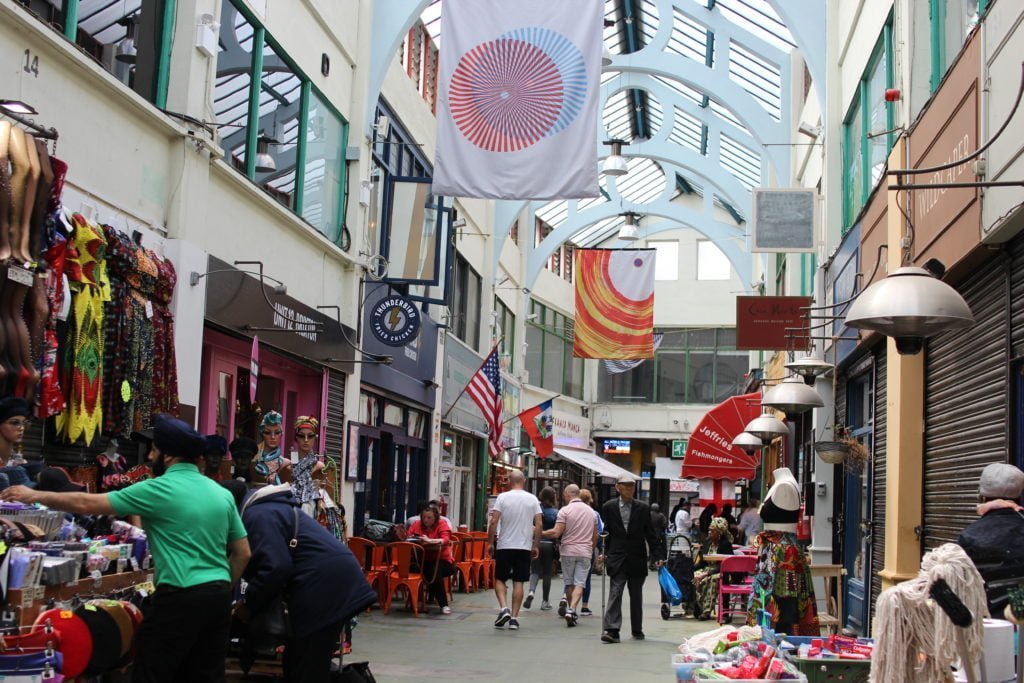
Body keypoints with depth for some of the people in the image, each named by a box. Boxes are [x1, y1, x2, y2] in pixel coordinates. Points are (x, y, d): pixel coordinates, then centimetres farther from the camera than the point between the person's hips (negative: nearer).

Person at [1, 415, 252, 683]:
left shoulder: (159, 489, -8)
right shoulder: (223, 493, 10)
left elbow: (88, 504, -4)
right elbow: (243, 553, 13)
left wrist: (35, 496, 6)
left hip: (181, 597, -7)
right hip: (220, 596, 7)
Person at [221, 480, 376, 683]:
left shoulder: (256, 515, -9)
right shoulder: (265, 508, 25)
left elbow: (275, 567, -19)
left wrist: (248, 603, -6)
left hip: (324, 583, -11)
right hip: (331, 579, 11)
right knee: (298, 664, 15)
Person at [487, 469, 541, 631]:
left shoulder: (503, 497, -5)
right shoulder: (532, 499, 2)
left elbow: (493, 522, -9)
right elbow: (539, 524, 0)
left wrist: (490, 542, 1)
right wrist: (536, 546, 8)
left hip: (504, 545, -2)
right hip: (524, 547, 2)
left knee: (500, 579, 10)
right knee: (518, 583, 6)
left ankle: (504, 608, -11)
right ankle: (514, 618, 4)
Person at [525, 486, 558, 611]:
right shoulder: (556, 512, -6)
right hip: (549, 545, -1)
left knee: (535, 571, 8)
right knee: (547, 573, 9)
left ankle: (531, 591, -19)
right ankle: (545, 601, 15)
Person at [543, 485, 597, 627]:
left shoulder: (565, 510, -7)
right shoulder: (591, 511, 10)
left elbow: (556, 533, -14)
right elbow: (595, 536, 16)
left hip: (568, 551, -2)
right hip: (585, 552, 2)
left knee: (569, 582, 12)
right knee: (579, 583, -4)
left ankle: (569, 607, 19)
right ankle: (572, 609, -19)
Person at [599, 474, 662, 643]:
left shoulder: (643, 508, 4)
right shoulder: (609, 507, 3)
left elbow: (650, 533, 5)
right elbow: (606, 533, 6)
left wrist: (658, 555, -1)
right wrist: (604, 553, 0)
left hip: (637, 558, 1)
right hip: (617, 558, -1)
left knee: (636, 595, 10)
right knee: (615, 593, -10)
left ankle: (637, 630, 22)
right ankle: (612, 630, -14)